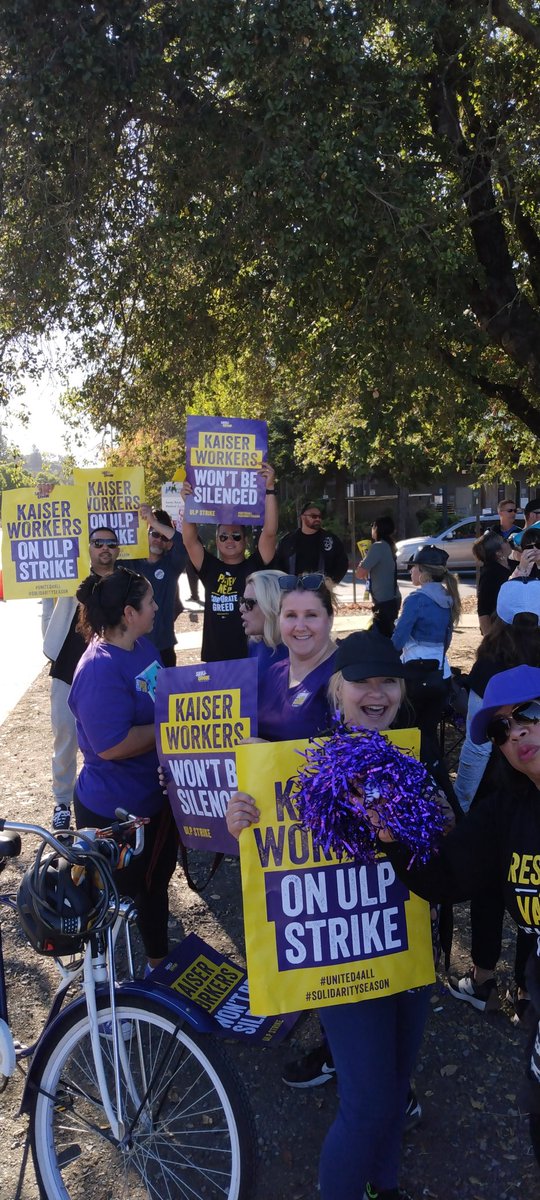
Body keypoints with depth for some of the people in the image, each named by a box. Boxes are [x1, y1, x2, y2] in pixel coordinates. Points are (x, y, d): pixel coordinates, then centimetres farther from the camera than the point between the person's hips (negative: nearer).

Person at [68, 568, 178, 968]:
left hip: (155, 796, 9)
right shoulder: (100, 669, -28)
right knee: (123, 892, 11)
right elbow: (112, 745, -32)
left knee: (156, 881, 25)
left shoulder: (144, 646, 1)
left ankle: (159, 962, 46)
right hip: (115, 811, -9)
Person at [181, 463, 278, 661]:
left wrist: (269, 489, -15)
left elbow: (269, 532, -9)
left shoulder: (255, 566, 1)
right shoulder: (210, 568, 7)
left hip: (254, 656, -2)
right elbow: (190, 540, -3)